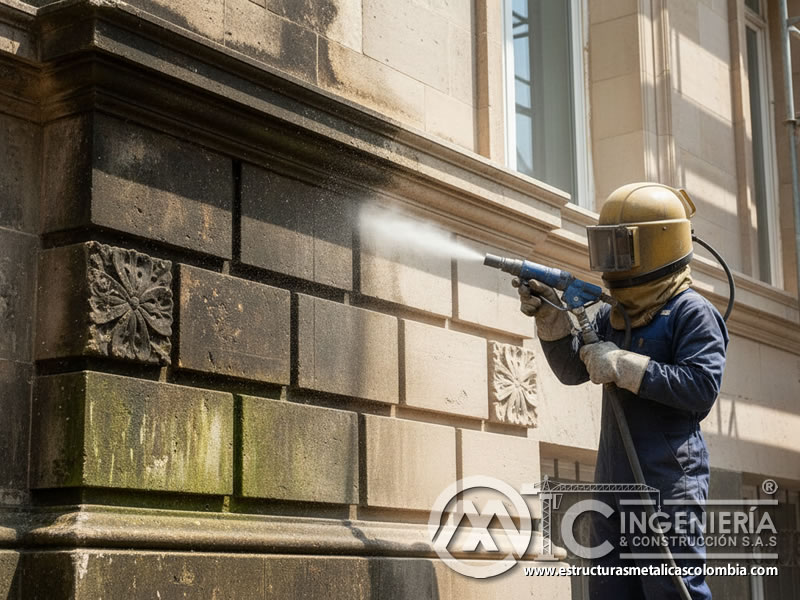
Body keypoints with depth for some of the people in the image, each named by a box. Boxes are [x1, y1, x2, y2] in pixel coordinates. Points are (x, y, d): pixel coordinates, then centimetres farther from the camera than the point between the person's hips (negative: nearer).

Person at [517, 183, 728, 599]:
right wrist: (551, 320, 1)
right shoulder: (612, 315, 15)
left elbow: (702, 386, -18)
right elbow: (572, 371, 17)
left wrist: (622, 365, -19)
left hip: (667, 483, -8)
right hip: (613, 483, 8)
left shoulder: (692, 313, -7)